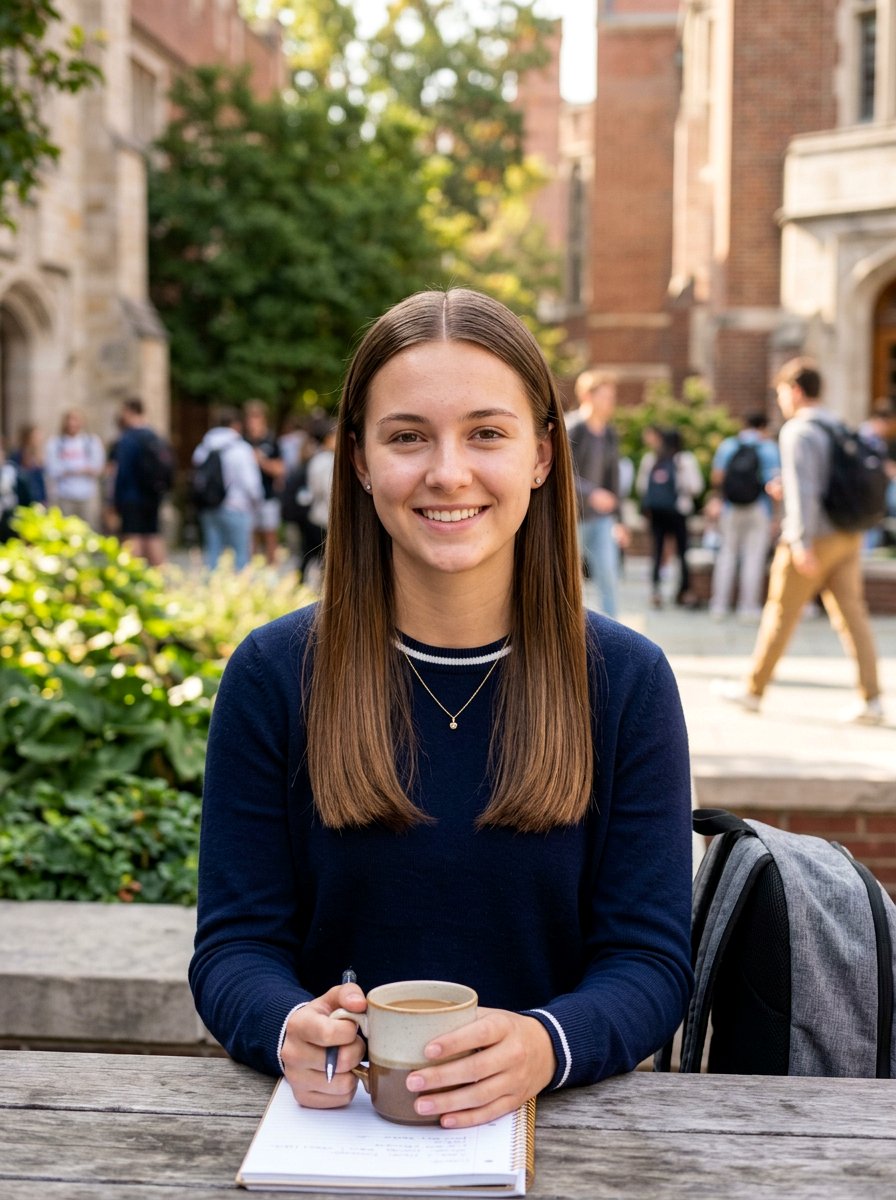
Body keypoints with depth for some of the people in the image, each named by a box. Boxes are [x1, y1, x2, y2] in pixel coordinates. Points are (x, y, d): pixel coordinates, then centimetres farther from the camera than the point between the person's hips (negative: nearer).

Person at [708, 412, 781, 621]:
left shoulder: (727, 445, 3)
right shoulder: (770, 448, -3)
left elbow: (716, 478, -2)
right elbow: (776, 482, -11)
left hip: (731, 509, 2)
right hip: (760, 510, -2)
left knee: (727, 553, 9)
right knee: (754, 556, 1)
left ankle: (719, 604, 8)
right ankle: (748, 606, 1)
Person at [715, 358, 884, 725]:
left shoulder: (798, 431, -11)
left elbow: (802, 490, -20)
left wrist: (801, 542, -23)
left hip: (814, 539, -7)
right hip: (848, 536, 7)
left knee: (780, 614, 4)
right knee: (852, 613, 3)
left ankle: (753, 689, 16)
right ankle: (870, 698, -3)